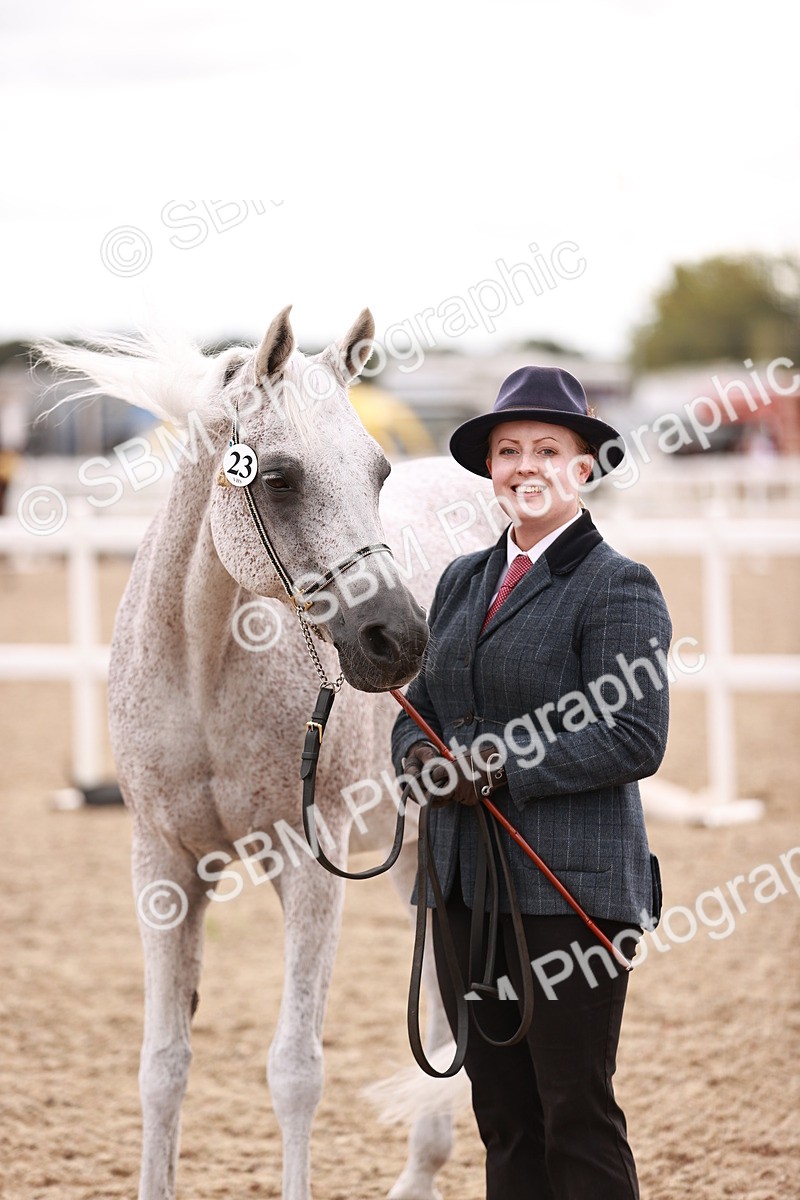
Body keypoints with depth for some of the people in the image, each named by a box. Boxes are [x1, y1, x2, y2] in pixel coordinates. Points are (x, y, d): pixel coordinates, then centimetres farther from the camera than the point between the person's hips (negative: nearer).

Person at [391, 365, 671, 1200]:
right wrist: (421, 757, -6)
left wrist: (500, 770, -19)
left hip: (569, 885, -7)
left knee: (576, 1114, -4)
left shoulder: (618, 587, -7)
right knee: (502, 1112, 11)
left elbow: (635, 740, -16)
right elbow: (419, 705, 17)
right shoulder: (463, 581, 15)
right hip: (464, 881, 7)